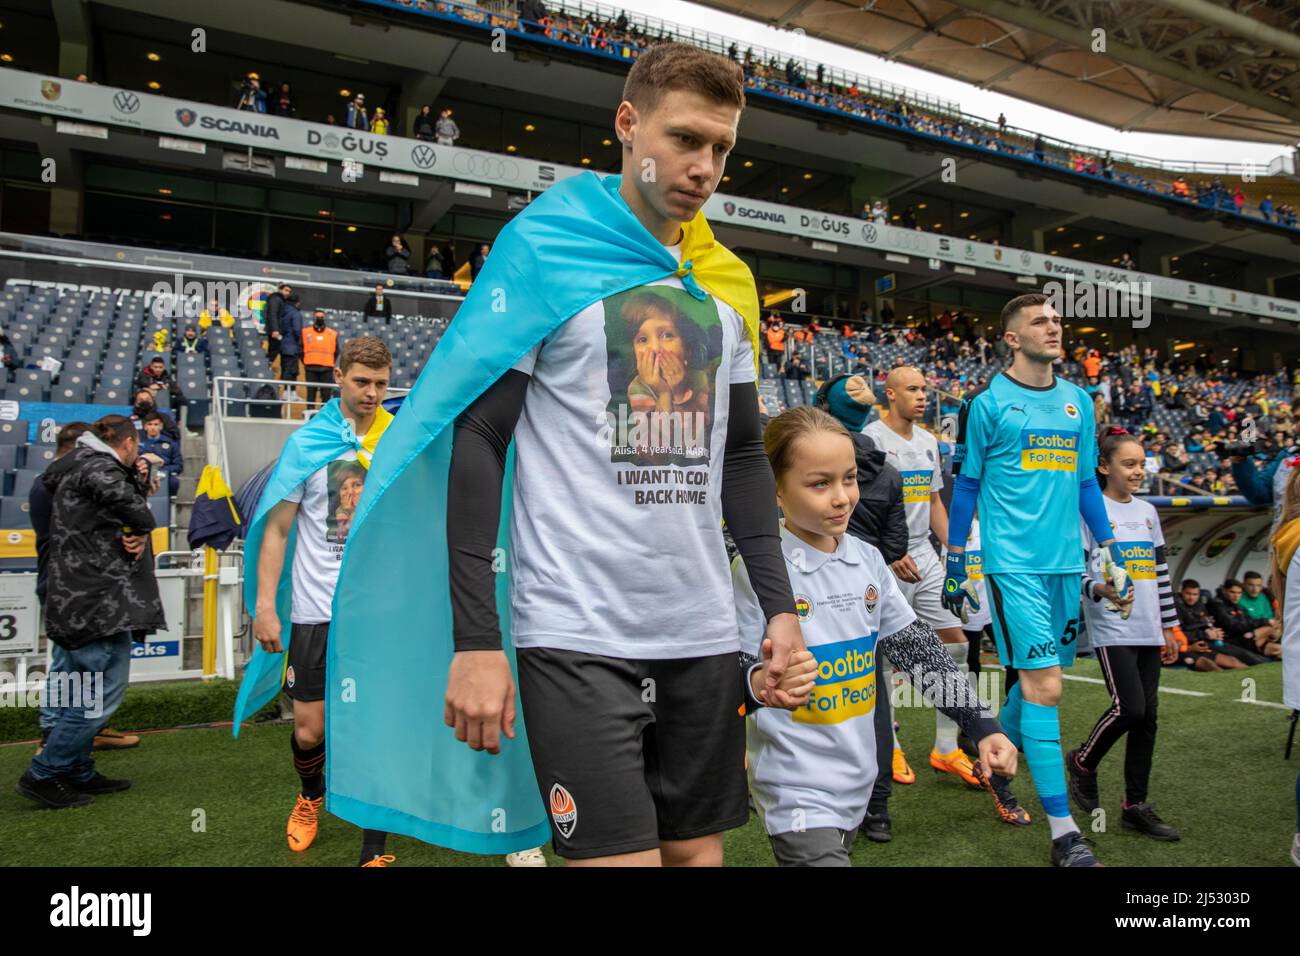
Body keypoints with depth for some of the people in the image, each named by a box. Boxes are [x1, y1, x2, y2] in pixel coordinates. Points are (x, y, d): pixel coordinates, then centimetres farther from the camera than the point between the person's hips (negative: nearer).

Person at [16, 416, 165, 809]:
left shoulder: (76, 466, 19)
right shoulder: (100, 467, -14)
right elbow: (128, 502, -33)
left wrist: (136, 535, -3)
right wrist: (142, 528, -15)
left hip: (79, 599, 11)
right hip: (98, 600, -11)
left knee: (81, 695, 17)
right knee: (104, 692, -4)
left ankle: (78, 774, 27)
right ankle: (42, 775, 5)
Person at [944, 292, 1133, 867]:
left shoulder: (1078, 402, 13)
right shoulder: (987, 403, -3)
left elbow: (1086, 482, 18)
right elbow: (964, 485, 0)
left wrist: (1110, 550, 14)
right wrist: (955, 563, 0)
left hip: (1065, 561, 6)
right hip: (1013, 562, -6)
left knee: (1035, 676, 12)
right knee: (1043, 684, -9)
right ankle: (1063, 831, -3)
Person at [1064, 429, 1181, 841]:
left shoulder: (1147, 511, 15)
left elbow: (1160, 573, 18)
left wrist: (1169, 626, 17)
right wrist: (1100, 589, -30)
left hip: (1148, 631, 6)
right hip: (1112, 629, -6)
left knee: (1147, 716, 6)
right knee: (1129, 707, -14)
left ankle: (1136, 804, 15)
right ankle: (1082, 762, 13)